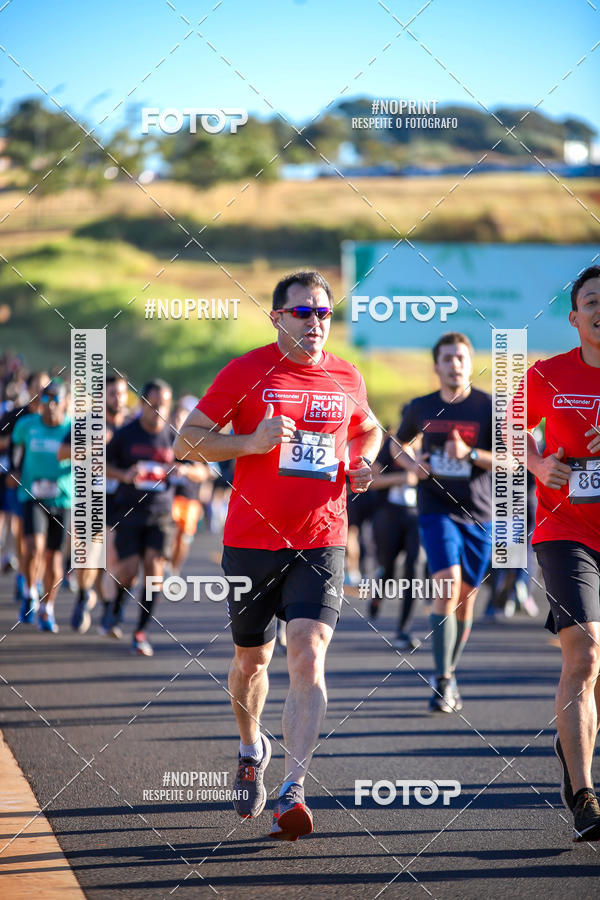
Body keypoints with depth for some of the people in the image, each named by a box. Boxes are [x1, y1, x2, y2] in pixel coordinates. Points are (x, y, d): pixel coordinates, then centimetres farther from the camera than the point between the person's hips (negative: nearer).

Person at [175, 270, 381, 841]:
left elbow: (367, 429, 29)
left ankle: (292, 793, -18)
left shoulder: (347, 380, 7)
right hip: (251, 541, -1)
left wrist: (362, 463, 7)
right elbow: (187, 442, -3)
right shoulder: (246, 373, -3)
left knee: (308, 659, -16)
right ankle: (251, 747, 44)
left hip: (320, 542, 1)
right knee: (252, 660, 13)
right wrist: (250, 442, -18)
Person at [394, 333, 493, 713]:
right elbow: (400, 444, 24)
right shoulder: (421, 408, 6)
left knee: (465, 599, 7)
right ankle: (442, 682, -16)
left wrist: (469, 454, -23)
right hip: (437, 509, -1)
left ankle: (450, 675, 27)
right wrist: (412, 463, 1)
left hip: (478, 513, 1)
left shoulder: (489, 406, -1)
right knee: (448, 586, -19)